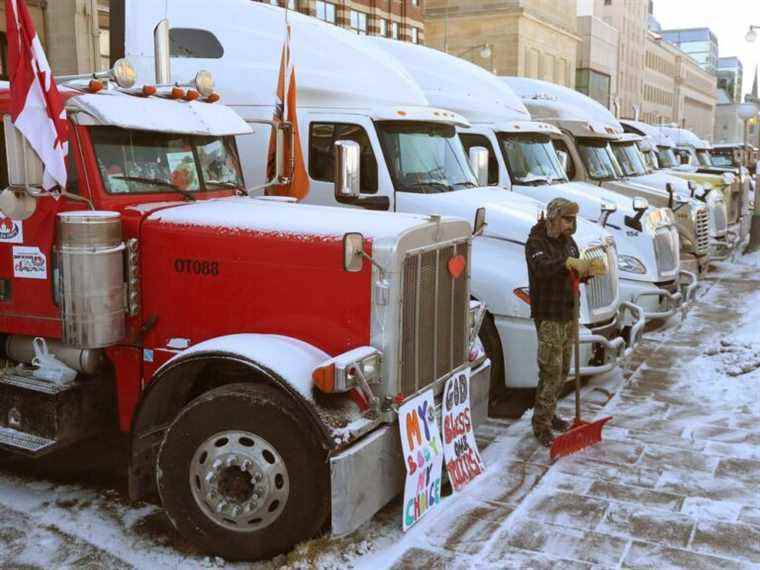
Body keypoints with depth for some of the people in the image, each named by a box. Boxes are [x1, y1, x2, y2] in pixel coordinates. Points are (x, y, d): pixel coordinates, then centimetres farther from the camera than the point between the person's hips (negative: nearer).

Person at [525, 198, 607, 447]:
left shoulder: (569, 242, 12)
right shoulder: (537, 242, -13)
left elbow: (575, 275, 15)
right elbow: (541, 268, -32)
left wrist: (590, 270, -5)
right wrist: (568, 262, -43)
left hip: (569, 314, 8)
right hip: (548, 317, -8)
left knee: (562, 370, 15)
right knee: (551, 371, -8)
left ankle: (548, 413, 30)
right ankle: (541, 424, 1)